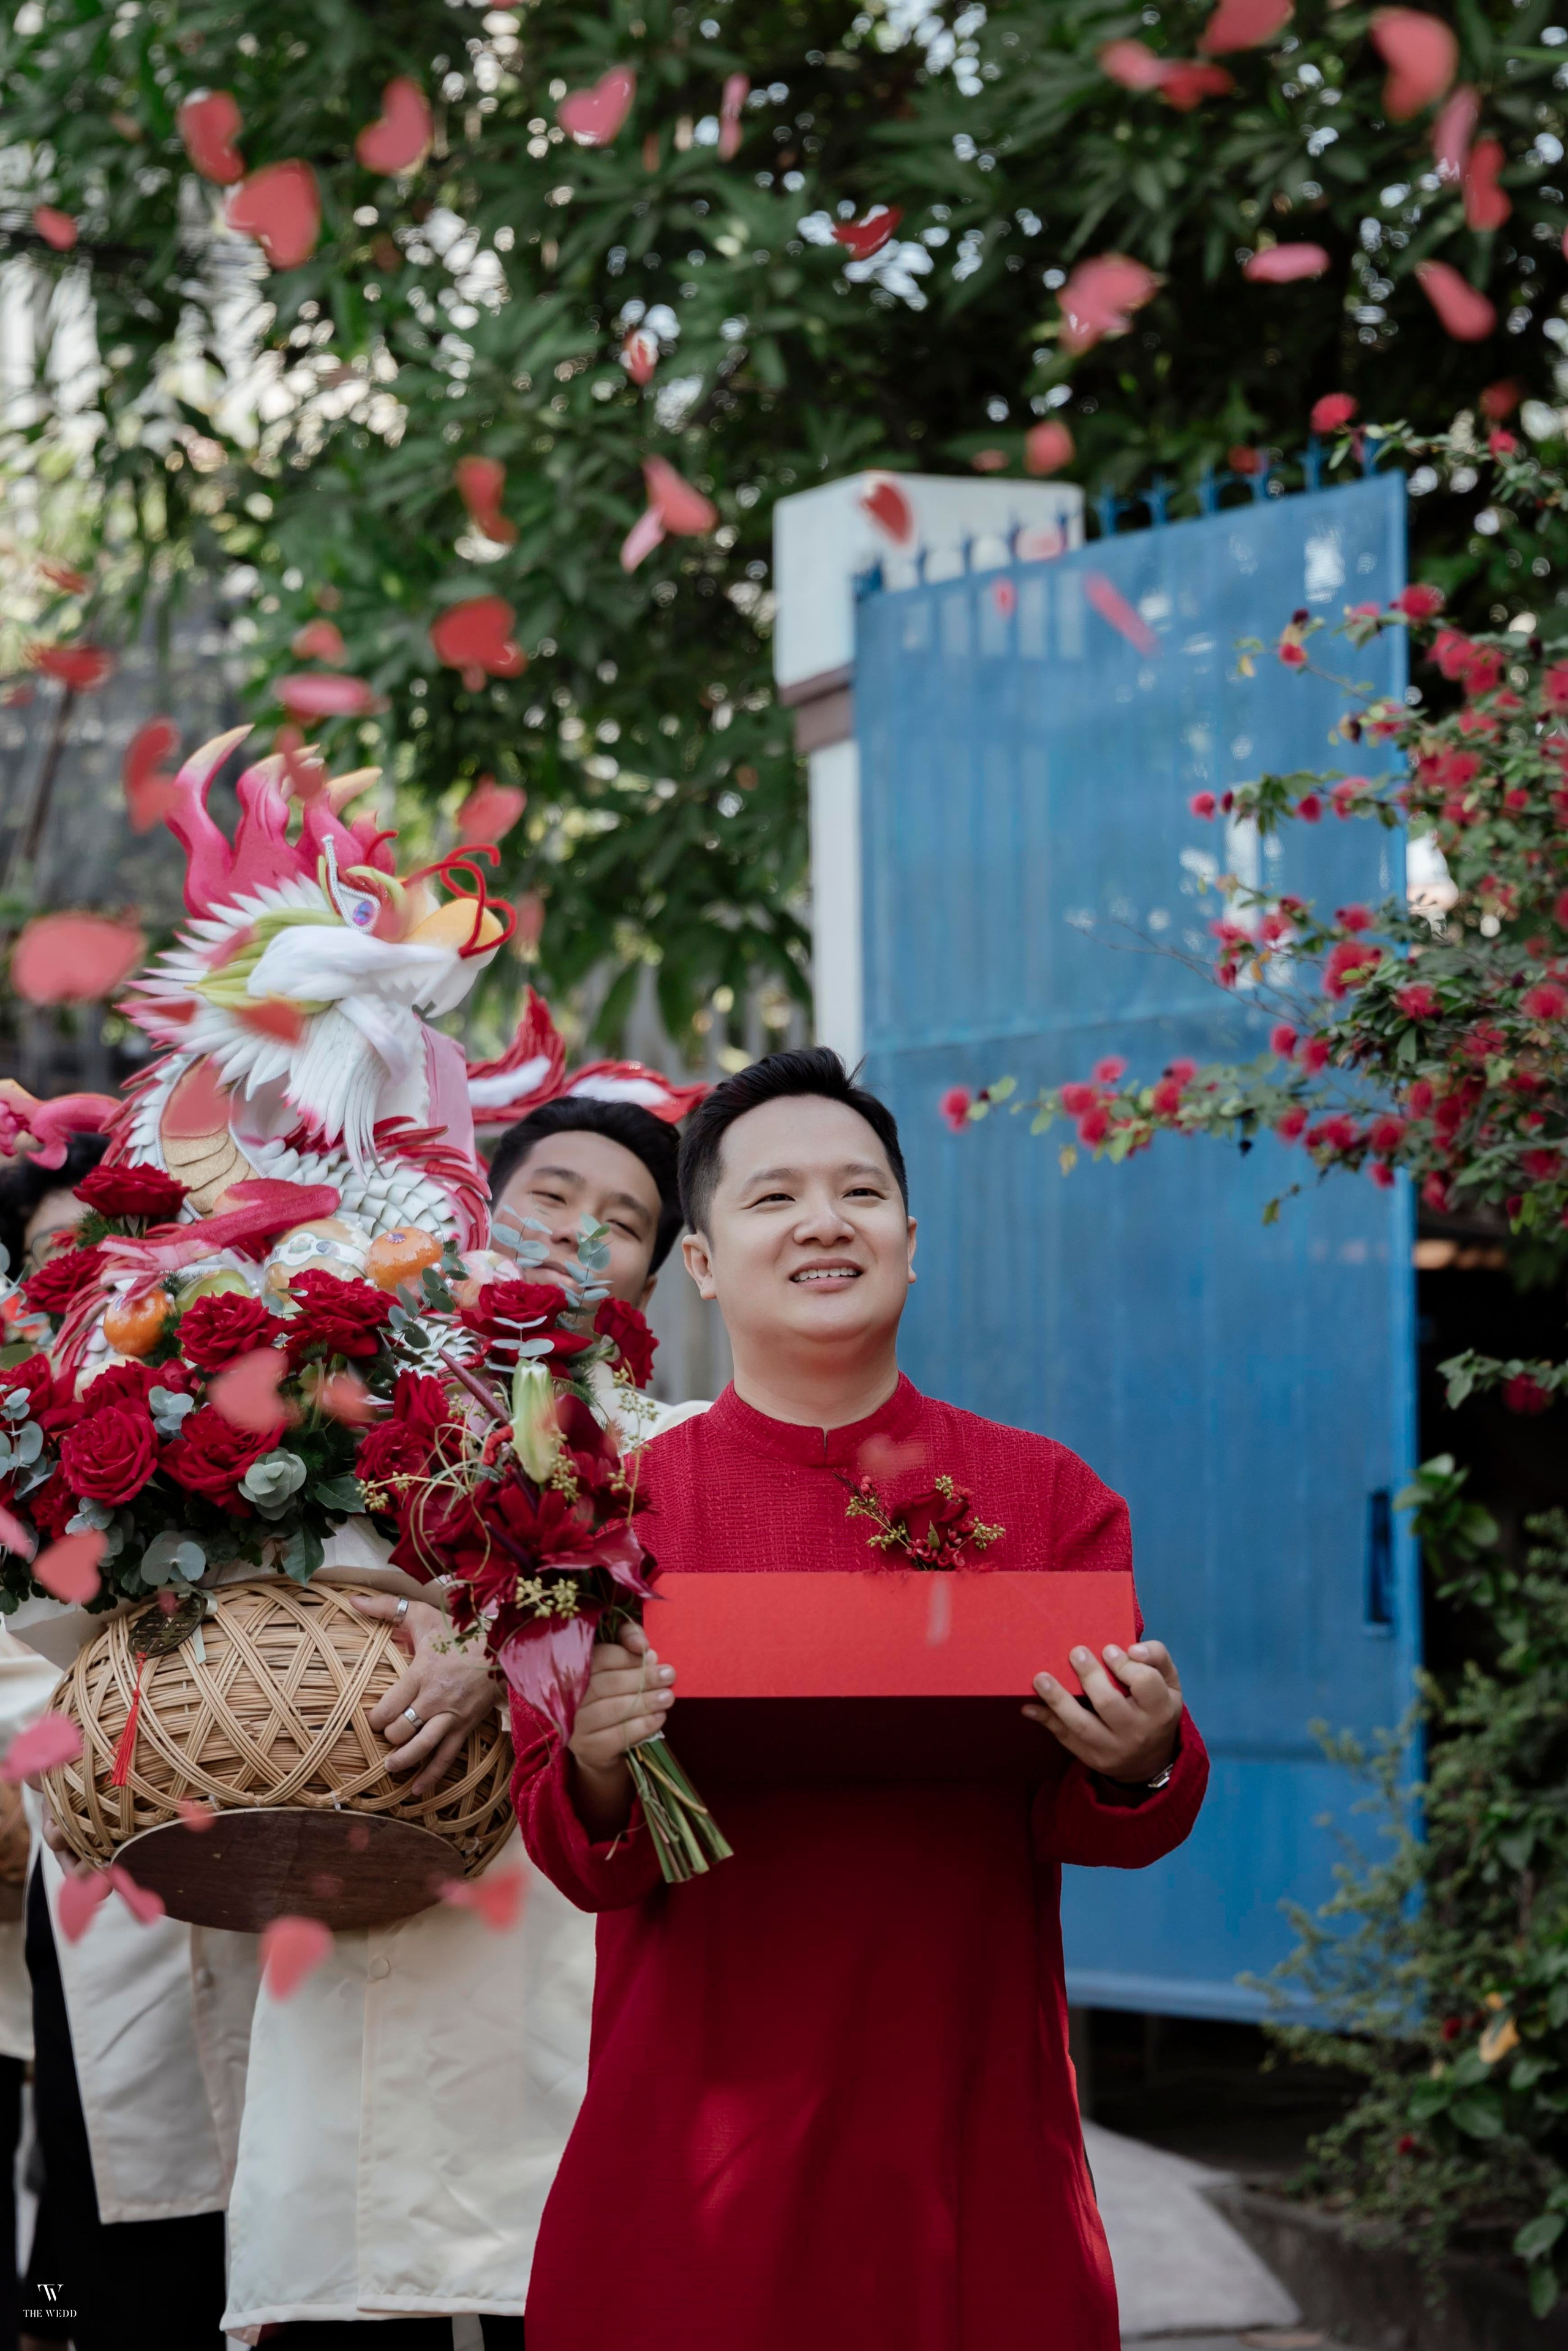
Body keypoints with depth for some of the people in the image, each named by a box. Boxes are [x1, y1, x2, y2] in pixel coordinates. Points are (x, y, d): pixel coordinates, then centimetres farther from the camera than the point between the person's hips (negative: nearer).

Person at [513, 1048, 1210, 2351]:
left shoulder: (1046, 1497, 5)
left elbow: (1096, 1828, 3)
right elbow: (577, 1859, 2)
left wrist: (1136, 1765, -18)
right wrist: (600, 1776, -19)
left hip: (967, 2133, 1)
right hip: (700, 2134, -1)